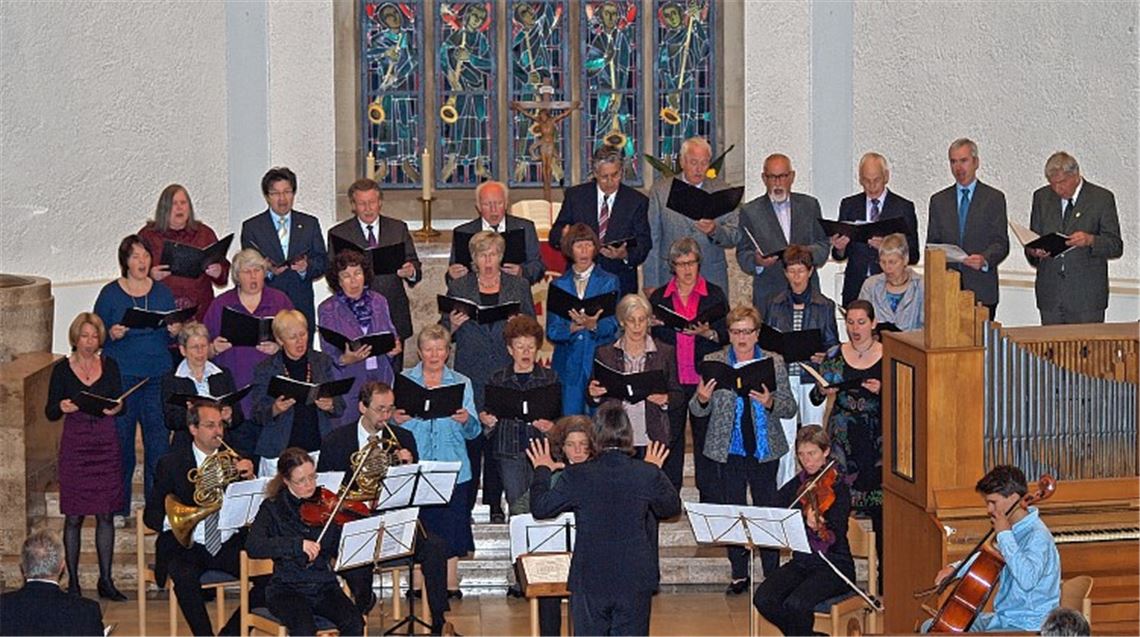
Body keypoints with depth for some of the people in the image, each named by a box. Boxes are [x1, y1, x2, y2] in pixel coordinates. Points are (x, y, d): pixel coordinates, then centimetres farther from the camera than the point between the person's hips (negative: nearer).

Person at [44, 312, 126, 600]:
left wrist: (116, 408, -13)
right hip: (75, 445, -2)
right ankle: (72, 581, 8)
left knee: (106, 514, 4)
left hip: (106, 444, 2)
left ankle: (106, 580, 12)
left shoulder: (109, 366, 6)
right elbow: (49, 412, 1)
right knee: (73, 516, -1)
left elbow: (120, 402, 10)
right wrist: (62, 408, -20)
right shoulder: (62, 369, 0)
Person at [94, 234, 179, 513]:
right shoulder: (110, 293, 1)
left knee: (159, 439, 0)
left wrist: (174, 333, -8)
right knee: (121, 440, -1)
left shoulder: (162, 292, 10)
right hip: (121, 376, -2)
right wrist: (112, 335, -18)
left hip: (158, 375, 2)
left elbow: (171, 339, 14)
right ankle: (118, 508, 8)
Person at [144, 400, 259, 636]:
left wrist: (250, 479, -13)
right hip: (187, 546, -3)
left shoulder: (235, 461, 11)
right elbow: (151, 516, 0)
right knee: (186, 578, -36)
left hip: (229, 546, 3)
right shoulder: (171, 464, 3)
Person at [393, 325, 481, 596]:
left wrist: (466, 420, -20)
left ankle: (450, 583, 7)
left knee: (451, 524, -1)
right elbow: (391, 421, 4)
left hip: (453, 467, 0)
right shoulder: (404, 380, 8)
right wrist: (395, 420, -18)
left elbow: (473, 431, 2)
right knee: (418, 524, -2)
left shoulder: (462, 383, 9)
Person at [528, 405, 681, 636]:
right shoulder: (648, 474, -8)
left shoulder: (577, 476, -13)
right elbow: (672, 508, 10)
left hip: (590, 581, -1)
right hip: (635, 581, 1)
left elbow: (540, 508, -1)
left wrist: (542, 470, 15)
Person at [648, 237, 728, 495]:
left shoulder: (715, 295, 6)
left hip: (704, 377, -1)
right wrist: (654, 326, -7)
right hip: (670, 379, 1)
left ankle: (709, 500, 7)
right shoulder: (659, 297, 11)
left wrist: (708, 333, -16)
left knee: (706, 435, 1)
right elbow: (649, 337, 14)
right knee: (670, 438, 2)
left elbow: (727, 334, 3)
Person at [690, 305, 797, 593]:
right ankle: (739, 574, 16)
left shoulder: (774, 363, 1)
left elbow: (790, 409, -1)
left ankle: (772, 575, 11)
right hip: (729, 449, 1)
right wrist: (702, 399, -21)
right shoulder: (713, 362, 1)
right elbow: (697, 411, 2)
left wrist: (770, 402, -21)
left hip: (764, 450, -1)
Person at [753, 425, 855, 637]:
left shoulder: (837, 487, -9)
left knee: (795, 604, -31)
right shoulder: (794, 488, 9)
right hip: (802, 562, 6)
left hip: (834, 566, -6)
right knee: (763, 598, -20)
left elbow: (837, 538, -19)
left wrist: (819, 527, -40)